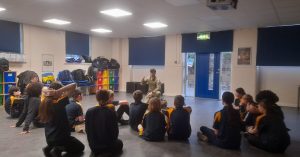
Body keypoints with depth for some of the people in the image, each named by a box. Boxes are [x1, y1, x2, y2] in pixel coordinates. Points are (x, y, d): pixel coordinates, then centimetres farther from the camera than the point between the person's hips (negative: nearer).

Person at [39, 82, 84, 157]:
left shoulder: (45, 102, -5)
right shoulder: (60, 102, -22)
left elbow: (44, 91, 18)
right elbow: (73, 85, -27)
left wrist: (48, 92, -2)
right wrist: (57, 92, -29)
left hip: (49, 138, 7)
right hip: (61, 136, -7)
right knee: (80, 148, 18)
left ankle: (50, 148, 10)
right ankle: (59, 149, -4)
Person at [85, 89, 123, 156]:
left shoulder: (89, 112, -10)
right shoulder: (112, 113, -18)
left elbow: (87, 130, -1)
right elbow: (115, 131, -11)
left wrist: (92, 142, 17)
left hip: (93, 146, 5)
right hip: (108, 144, -5)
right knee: (119, 143, 28)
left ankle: (97, 151, 12)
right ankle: (107, 151, 3)